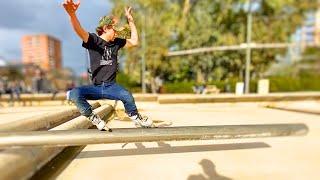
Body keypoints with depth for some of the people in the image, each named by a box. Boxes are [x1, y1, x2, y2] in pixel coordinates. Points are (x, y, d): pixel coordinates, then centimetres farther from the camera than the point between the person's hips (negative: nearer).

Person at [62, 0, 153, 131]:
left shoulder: (116, 42, 8)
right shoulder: (93, 40, -4)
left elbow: (134, 41, 13)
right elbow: (80, 31, -24)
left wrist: (130, 20, 12)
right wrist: (71, 13, -45)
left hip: (111, 86, 2)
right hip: (95, 87, -1)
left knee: (127, 96, -29)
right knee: (74, 94, -28)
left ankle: (137, 119, 0)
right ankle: (95, 119, -9)